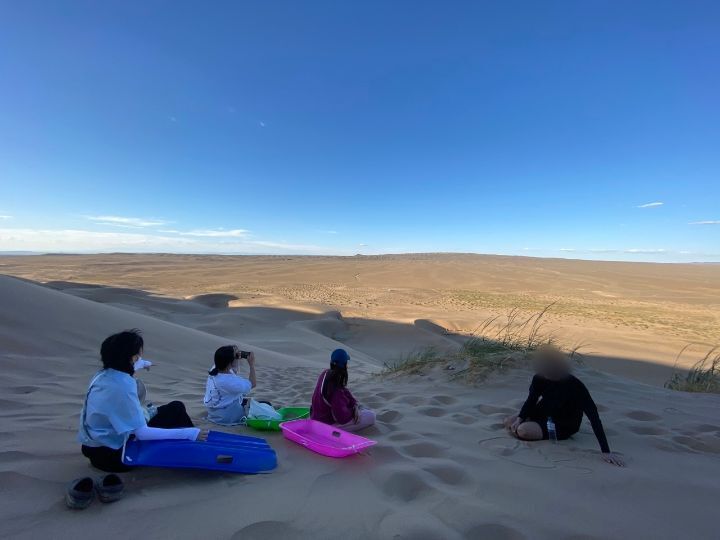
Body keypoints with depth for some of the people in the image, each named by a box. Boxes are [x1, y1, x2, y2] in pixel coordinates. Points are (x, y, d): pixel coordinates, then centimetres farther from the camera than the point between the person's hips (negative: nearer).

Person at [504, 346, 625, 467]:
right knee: (509, 422, -5)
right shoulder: (540, 379, -18)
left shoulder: (575, 387, -31)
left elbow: (594, 417, -31)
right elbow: (531, 400, -5)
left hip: (563, 427, -5)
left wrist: (606, 451, -34)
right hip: (544, 415, 5)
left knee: (523, 430, -25)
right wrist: (519, 418, -19)